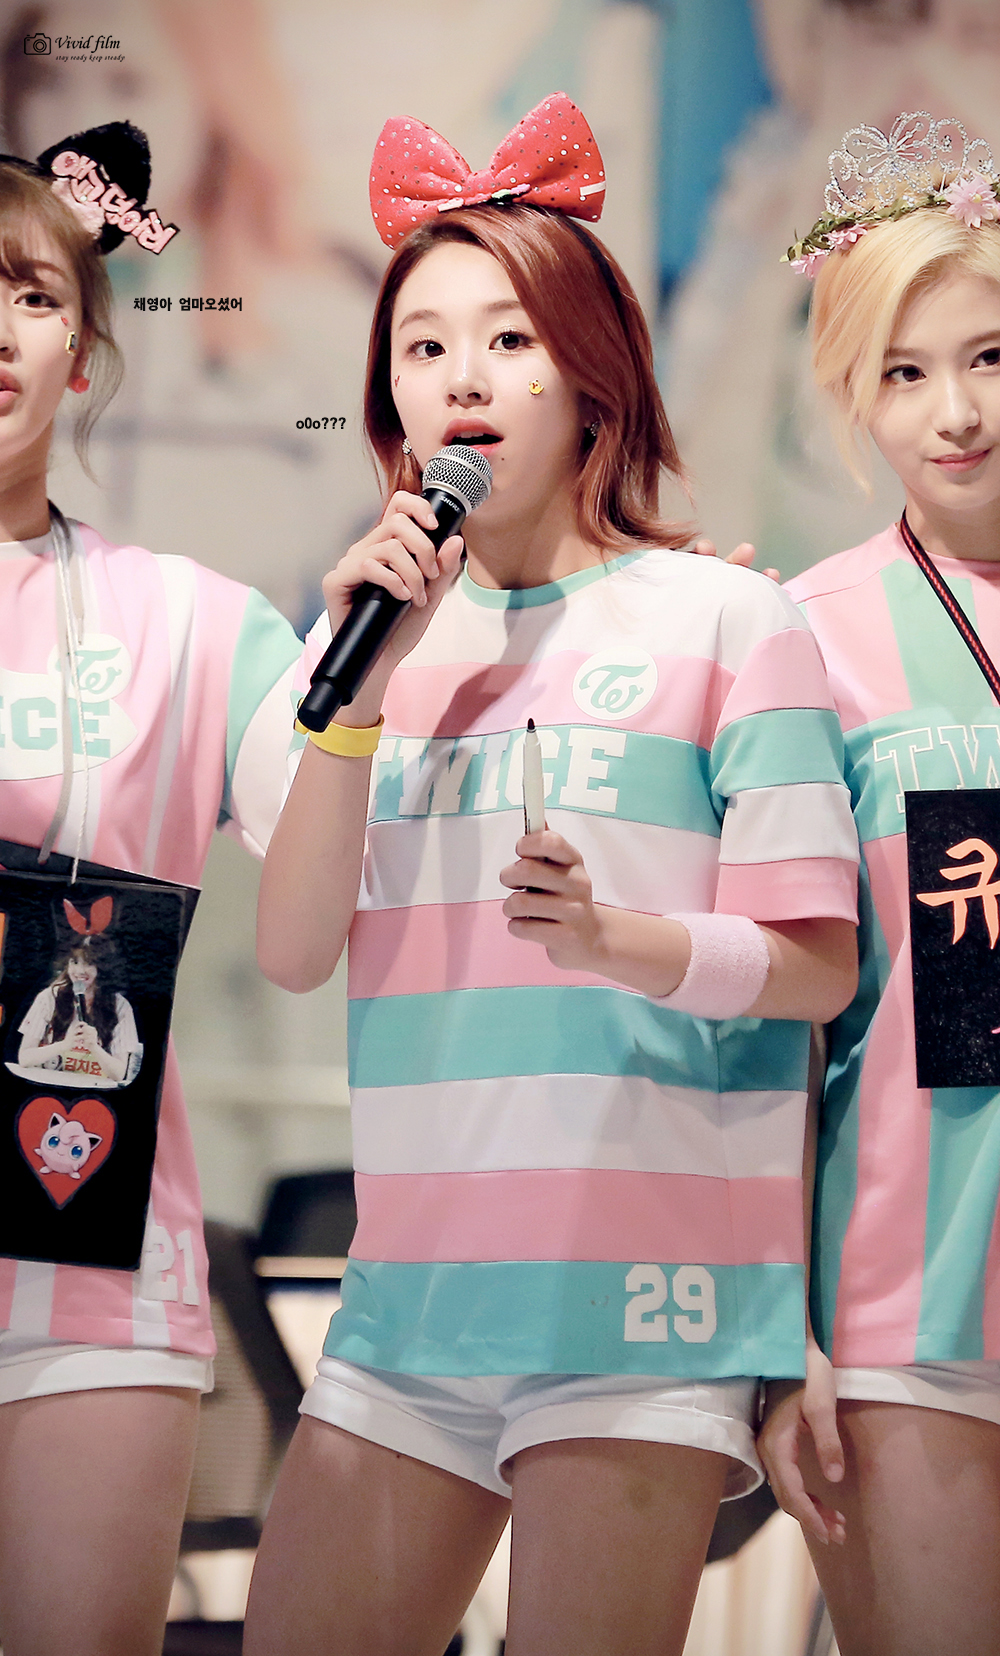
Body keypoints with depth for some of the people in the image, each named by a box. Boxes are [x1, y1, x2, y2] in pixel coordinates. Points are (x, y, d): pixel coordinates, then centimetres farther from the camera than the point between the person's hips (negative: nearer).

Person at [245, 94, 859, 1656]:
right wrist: (363, 677, -5)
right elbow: (293, 950, 5)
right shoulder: (380, 628, 14)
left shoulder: (723, 619, -1)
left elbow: (818, 965, -4)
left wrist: (610, 937, -22)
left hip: (642, 1286, -5)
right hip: (414, 1283, 5)